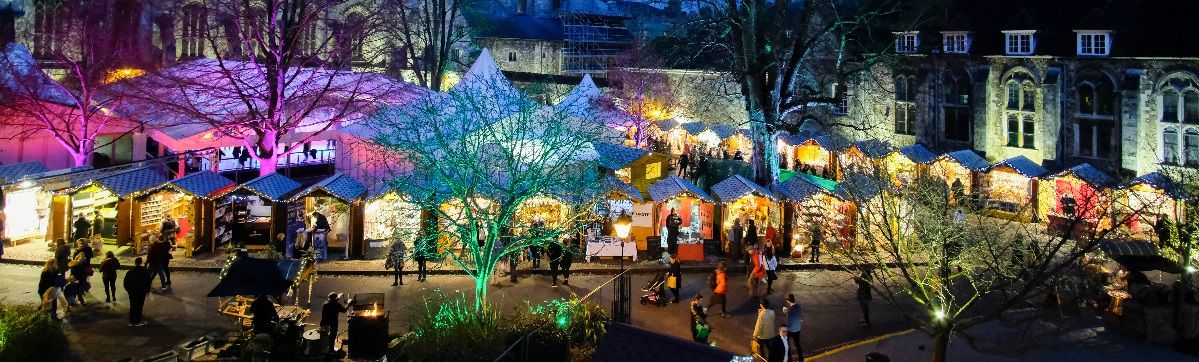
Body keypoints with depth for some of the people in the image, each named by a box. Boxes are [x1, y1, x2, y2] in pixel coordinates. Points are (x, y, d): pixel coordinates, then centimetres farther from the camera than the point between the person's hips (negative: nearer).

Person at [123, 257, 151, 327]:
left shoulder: (129, 272, -5)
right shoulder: (145, 271, -9)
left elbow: (126, 282, 0)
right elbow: (148, 282, -3)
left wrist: (128, 290, 14)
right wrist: (148, 290, 8)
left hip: (132, 293, 2)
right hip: (141, 292, -2)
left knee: (132, 307, 11)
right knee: (139, 307, 5)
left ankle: (131, 322, 15)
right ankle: (138, 321, 7)